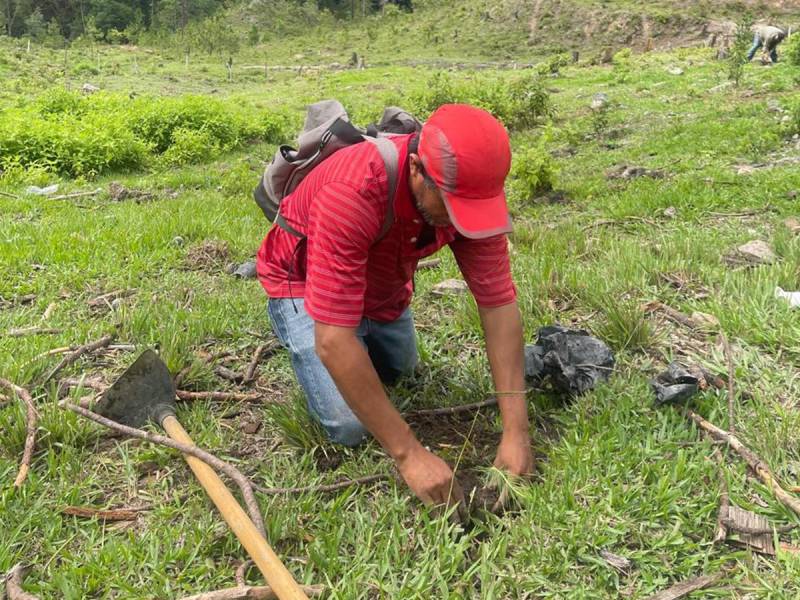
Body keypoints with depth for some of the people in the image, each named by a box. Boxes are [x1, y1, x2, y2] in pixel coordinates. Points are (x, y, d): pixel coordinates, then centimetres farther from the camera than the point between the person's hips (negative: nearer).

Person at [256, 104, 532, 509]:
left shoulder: (470, 190, -28)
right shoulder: (353, 192, -45)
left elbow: (499, 303, -25)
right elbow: (333, 342, -46)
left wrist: (516, 431, -31)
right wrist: (408, 454, -43)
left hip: (380, 280, 6)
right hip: (302, 280, -5)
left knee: (400, 371, 25)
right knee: (349, 425, -14)